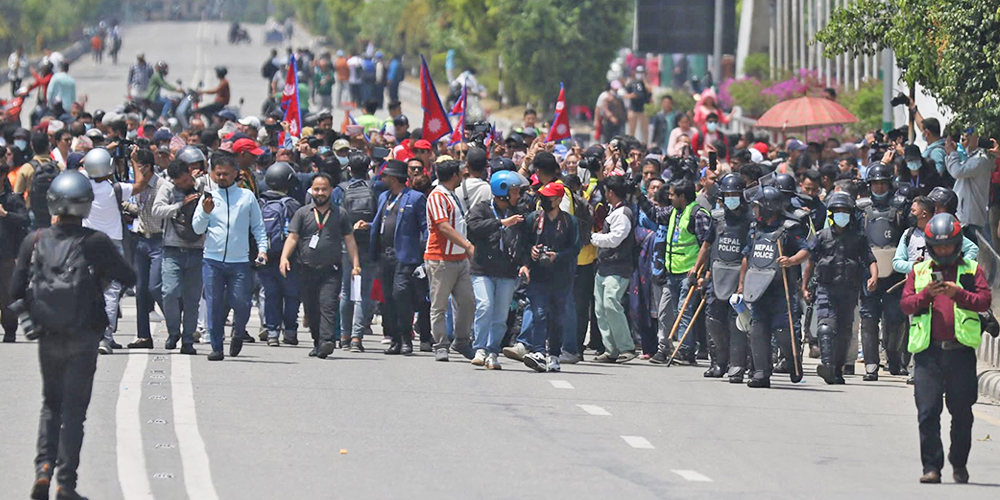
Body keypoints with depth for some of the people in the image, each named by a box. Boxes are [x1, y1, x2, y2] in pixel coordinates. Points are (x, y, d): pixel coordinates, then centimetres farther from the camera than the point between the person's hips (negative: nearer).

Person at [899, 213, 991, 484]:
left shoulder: (972, 270, 10)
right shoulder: (918, 271, 13)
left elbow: (984, 300, -2)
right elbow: (906, 304, 4)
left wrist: (958, 293, -18)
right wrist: (926, 294, -14)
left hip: (961, 350, 0)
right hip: (928, 350, 0)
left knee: (962, 411, 6)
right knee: (928, 411, -6)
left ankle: (959, 464, 22)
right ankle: (931, 466, -4)